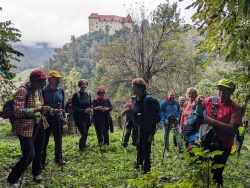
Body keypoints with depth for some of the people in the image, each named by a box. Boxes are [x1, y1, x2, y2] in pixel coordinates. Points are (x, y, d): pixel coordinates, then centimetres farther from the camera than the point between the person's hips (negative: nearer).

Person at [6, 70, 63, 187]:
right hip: (26, 127, -8)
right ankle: (11, 181, 10)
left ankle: (37, 173, 38)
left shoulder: (38, 91, 6)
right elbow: (17, 111, -28)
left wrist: (53, 111, 5)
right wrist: (38, 109, -35)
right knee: (29, 155, -8)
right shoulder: (22, 91, -19)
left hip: (39, 125, 8)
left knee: (39, 151, 16)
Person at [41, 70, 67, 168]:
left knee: (58, 140, 14)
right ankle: (42, 161, 14)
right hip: (46, 119, -4)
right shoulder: (44, 90, -9)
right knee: (44, 141, 3)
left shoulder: (61, 90, 4)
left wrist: (64, 117, 12)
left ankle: (58, 158, 29)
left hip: (58, 119, 4)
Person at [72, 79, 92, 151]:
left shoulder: (88, 94, 6)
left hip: (87, 116, 6)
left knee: (85, 133, 13)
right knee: (84, 133, -10)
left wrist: (91, 109, -7)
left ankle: (83, 146, 32)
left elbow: (90, 104, 16)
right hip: (79, 117, -6)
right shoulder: (76, 94, -12)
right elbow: (73, 107, -13)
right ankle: (81, 148, 9)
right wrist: (84, 110, -21)